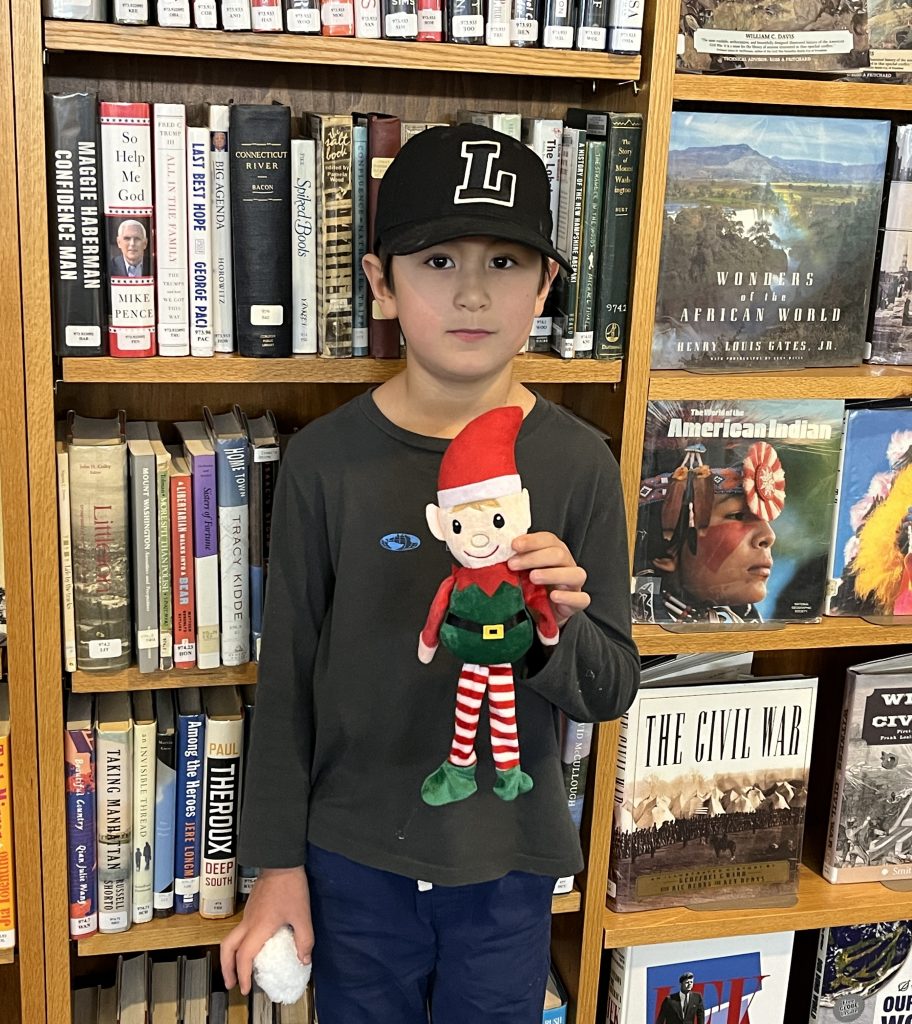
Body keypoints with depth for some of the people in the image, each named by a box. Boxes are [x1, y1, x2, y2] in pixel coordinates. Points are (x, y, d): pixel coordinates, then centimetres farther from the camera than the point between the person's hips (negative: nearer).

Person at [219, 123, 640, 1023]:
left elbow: (612, 689, -4)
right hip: (355, 856, 0)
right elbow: (287, 676, -4)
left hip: (510, 860, 1)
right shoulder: (326, 459, -11)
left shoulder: (577, 462, -9)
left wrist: (557, 632, -26)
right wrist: (278, 865, -1)